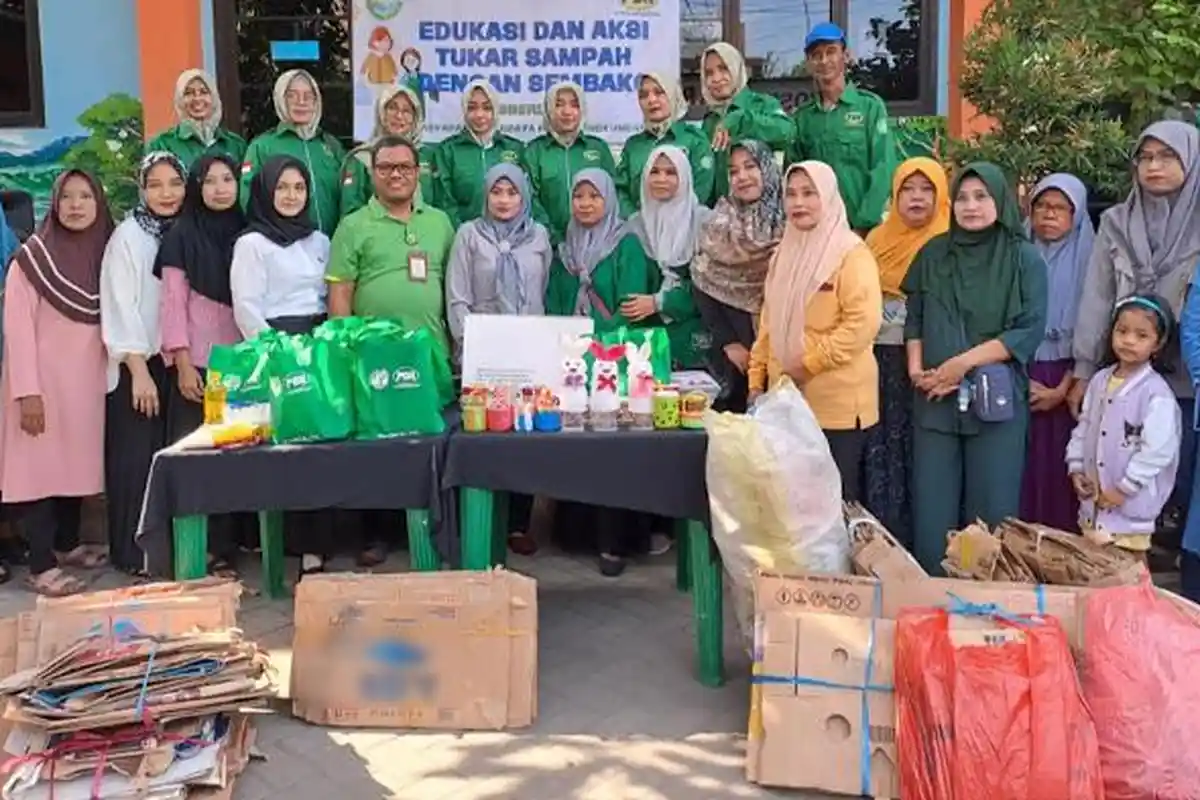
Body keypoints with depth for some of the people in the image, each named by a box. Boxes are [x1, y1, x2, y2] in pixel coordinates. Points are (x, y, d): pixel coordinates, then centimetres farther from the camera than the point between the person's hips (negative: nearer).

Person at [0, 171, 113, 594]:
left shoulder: (105, 254, 7)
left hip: (87, 380, 5)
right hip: (43, 380, -5)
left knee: (77, 461, 12)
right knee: (38, 467, -4)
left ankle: (67, 544, 29)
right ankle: (42, 567, -2)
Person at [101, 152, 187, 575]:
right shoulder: (128, 235, -7)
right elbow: (120, 307, -12)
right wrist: (140, 371, -16)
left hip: (173, 361, 5)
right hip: (136, 364, -5)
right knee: (135, 459, -2)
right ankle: (133, 553, 7)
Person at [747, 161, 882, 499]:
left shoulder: (850, 253, -9)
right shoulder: (785, 252, 14)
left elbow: (864, 322, -19)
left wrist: (809, 363, -18)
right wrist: (757, 380, 12)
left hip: (837, 404, -7)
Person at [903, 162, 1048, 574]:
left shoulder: (1024, 258, -1)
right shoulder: (933, 254, 9)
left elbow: (1030, 330, -8)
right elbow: (914, 319, 11)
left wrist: (964, 362, -14)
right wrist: (916, 369, -5)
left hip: (996, 399, -2)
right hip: (934, 399, 3)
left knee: (990, 510, 3)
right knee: (932, 510, 5)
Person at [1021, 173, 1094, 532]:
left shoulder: (1088, 259, 1)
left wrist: (1062, 389, -9)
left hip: (1066, 383, -1)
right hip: (1018, 378, 1)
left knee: (1059, 471, -1)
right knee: (1019, 470, 0)